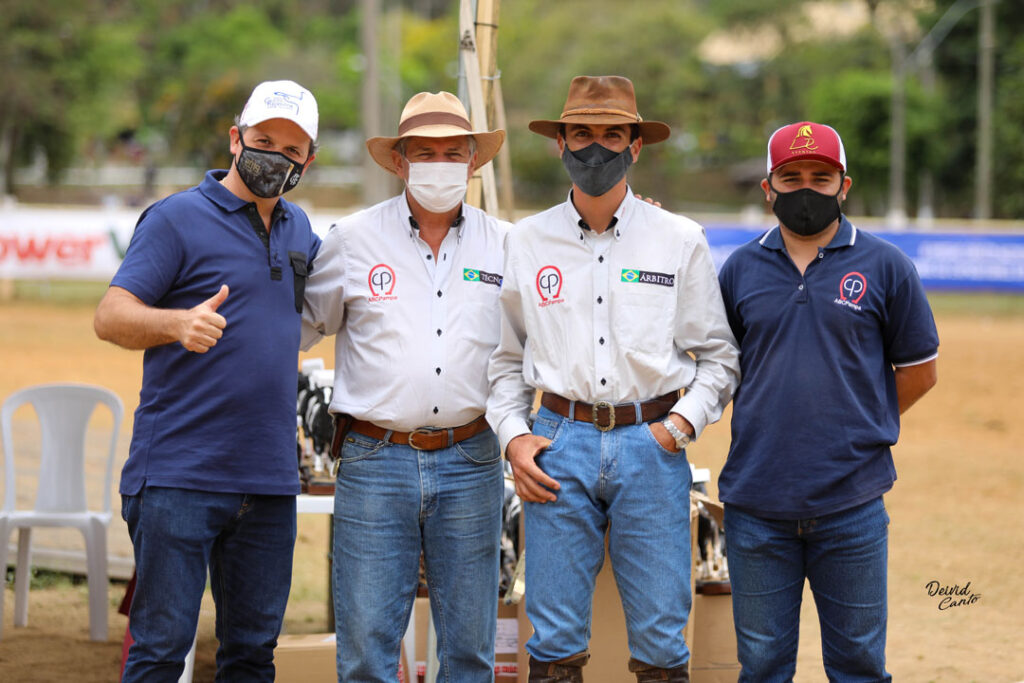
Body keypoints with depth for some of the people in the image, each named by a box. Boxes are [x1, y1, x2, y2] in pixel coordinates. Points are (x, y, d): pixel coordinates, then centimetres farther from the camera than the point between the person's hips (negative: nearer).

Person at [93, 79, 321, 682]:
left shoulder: (298, 229, 17)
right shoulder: (177, 219, -4)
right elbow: (111, 316, -12)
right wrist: (179, 322, -31)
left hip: (270, 481, 6)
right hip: (179, 478, -6)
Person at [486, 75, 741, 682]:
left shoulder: (681, 240, 6)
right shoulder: (528, 240, 9)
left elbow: (719, 356, 9)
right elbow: (506, 355, 16)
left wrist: (681, 424, -5)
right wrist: (513, 436, 2)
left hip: (651, 447, -1)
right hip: (560, 444, 1)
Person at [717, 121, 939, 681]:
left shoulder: (884, 267, 1)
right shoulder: (741, 269, 7)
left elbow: (919, 372, 7)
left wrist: (855, 429, 5)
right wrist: (771, 424, 8)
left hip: (852, 507, -2)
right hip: (756, 504, 2)